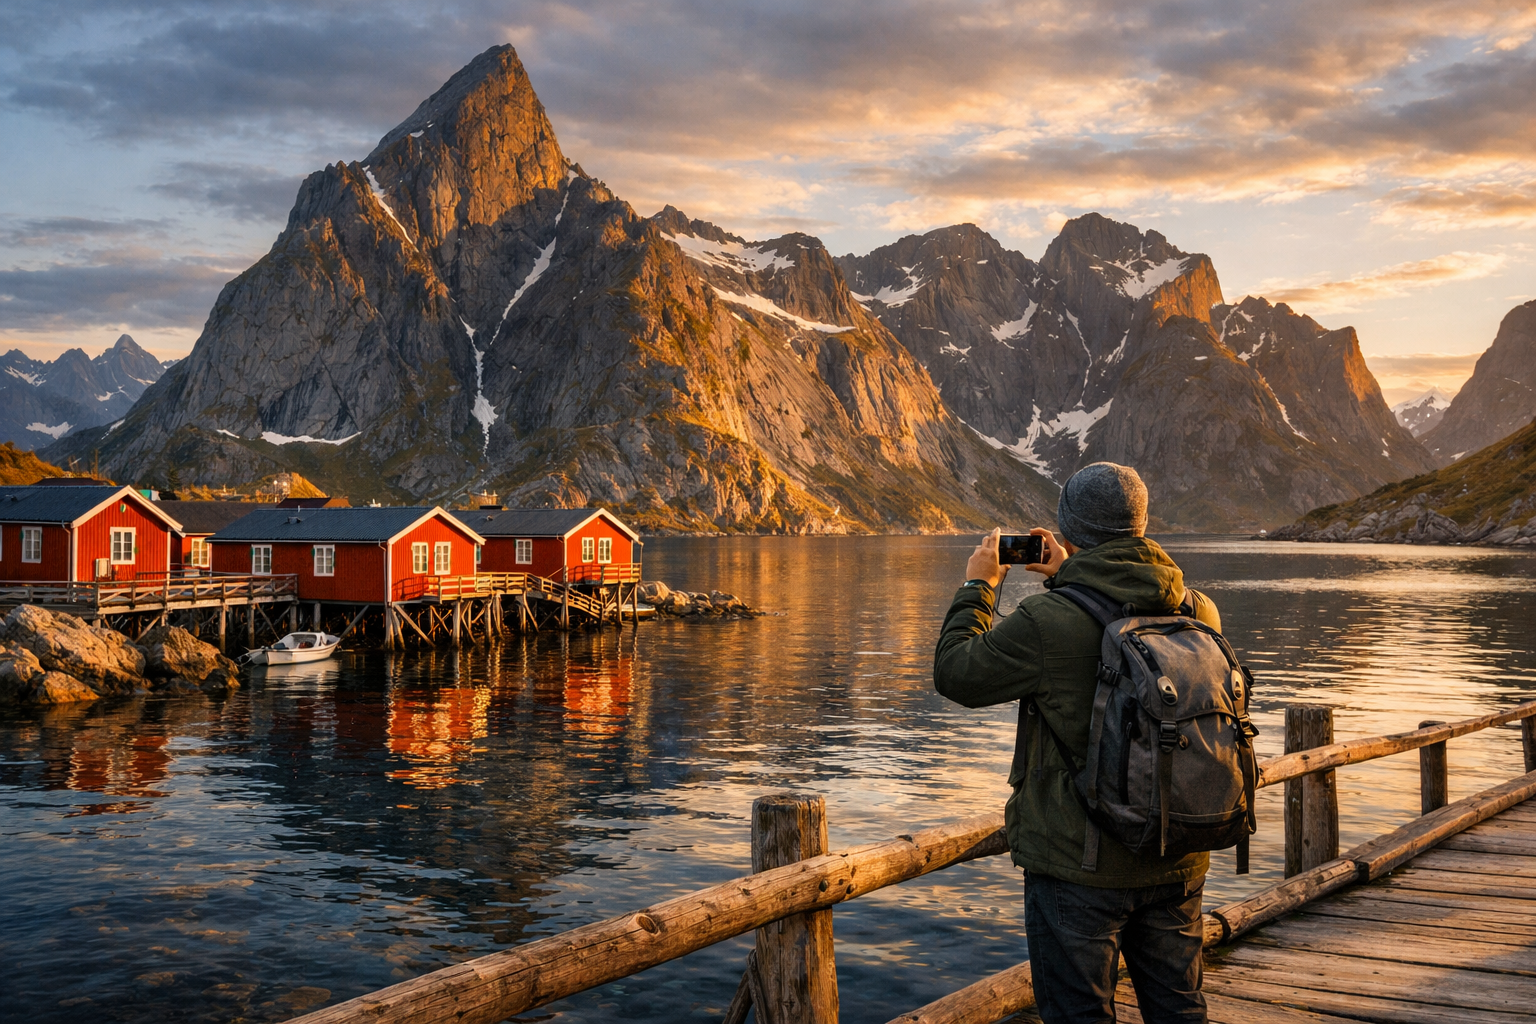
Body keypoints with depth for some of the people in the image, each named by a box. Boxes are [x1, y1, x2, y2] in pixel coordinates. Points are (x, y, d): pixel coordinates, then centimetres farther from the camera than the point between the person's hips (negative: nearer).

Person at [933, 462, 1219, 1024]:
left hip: (1080, 863, -5)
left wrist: (977, 588, 7)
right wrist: (1073, 576, 25)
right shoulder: (1199, 613, -2)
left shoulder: (1047, 622, -21)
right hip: (1178, 860, 6)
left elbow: (953, 673, -6)